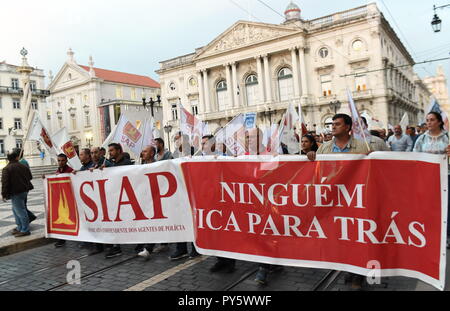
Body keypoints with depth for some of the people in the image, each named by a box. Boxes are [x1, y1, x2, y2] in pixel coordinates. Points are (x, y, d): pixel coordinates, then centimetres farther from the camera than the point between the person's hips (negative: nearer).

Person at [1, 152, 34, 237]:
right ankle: (20, 228, 28)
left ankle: (25, 230, 3)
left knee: (20, 211, -2)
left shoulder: (6, 169, -11)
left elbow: (5, 183, -15)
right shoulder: (23, 166, 7)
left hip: (16, 193, -7)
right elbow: (30, 177, 15)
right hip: (25, 190, 7)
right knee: (16, 210, 21)